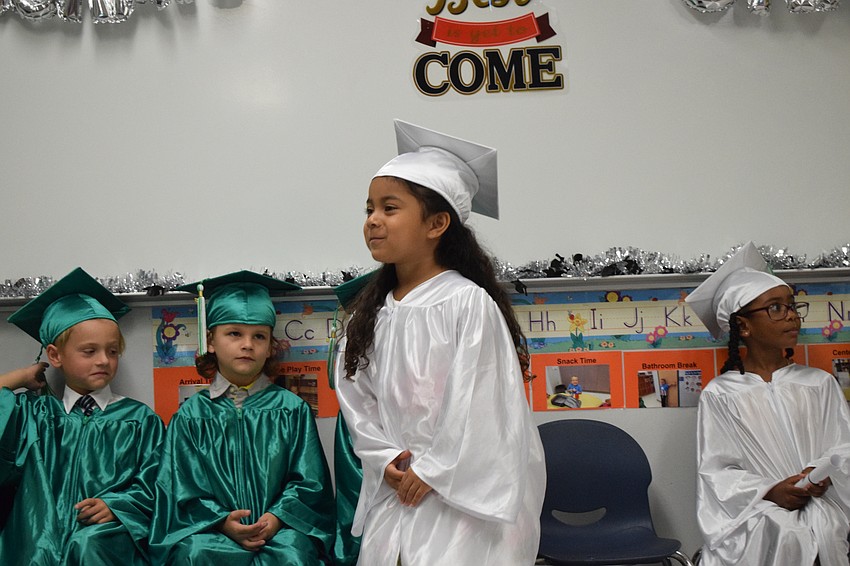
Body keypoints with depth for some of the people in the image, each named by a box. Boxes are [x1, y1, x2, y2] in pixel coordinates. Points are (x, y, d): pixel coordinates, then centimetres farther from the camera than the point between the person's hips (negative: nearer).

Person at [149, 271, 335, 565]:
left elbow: (309, 481, 5)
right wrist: (222, 521, -14)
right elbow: (184, 490, 4)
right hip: (210, 530, 0)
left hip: (281, 529, 0)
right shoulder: (191, 415, 9)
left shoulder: (292, 409, 10)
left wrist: (277, 517, -13)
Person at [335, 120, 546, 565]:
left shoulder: (468, 303, -14)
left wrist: (431, 471, -11)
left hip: (463, 491, -5)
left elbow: (477, 404, -16)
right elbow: (355, 397, 7)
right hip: (395, 489, 6)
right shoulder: (372, 312, 5)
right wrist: (387, 460, -6)